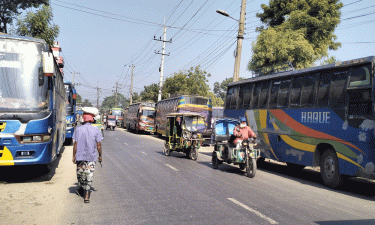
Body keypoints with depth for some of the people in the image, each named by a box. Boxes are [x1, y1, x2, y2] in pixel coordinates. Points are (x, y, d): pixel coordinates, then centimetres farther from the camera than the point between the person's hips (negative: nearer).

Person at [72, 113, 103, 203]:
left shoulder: (78, 129, -2)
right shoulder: (96, 130, -3)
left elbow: (75, 144, -2)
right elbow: (98, 144, -2)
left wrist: (74, 156, 5)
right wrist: (100, 156, 9)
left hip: (80, 156, 1)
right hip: (91, 157, -1)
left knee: (80, 173, 19)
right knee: (89, 176, 1)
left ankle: (82, 190, 36)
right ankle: (86, 195, -4)